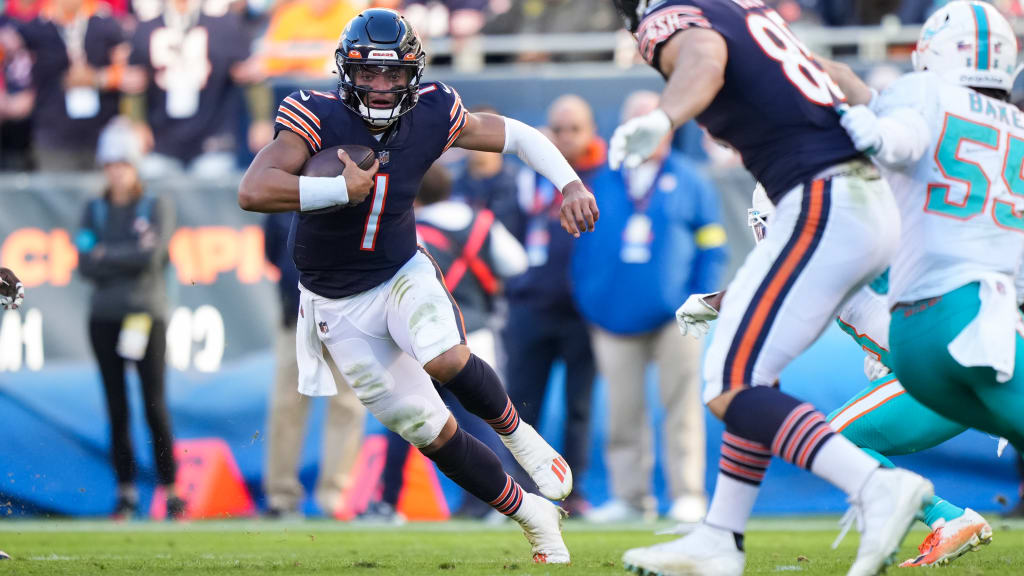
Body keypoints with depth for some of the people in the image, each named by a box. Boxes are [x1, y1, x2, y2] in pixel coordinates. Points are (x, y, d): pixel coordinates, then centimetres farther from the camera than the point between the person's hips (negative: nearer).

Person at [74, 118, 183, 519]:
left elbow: (152, 256, -10)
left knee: (155, 404, -8)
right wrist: (130, 257, -6)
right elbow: (86, 266, 2)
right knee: (116, 407, 2)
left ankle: (170, 489, -5)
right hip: (104, 316, 3)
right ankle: (126, 491, 6)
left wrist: (107, 255, -3)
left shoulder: (157, 207, 4)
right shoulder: (94, 212, 12)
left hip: (146, 313, -3)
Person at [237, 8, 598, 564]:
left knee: (445, 359, -32)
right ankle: (534, 517, 19)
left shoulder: (431, 116, -13)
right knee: (432, 434, 1)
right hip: (340, 306, -1)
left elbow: (516, 136, 1)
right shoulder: (318, 119, -25)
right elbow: (254, 191, -39)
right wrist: (345, 189, -38)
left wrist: (570, 183, -14)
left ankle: (516, 432, -2)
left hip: (403, 275, 1)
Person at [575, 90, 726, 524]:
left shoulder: (689, 182, 6)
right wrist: (587, 302, 3)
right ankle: (630, 496, 9)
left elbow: (711, 245, 6)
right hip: (615, 318, 2)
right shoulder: (603, 183, 10)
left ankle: (688, 494, 4)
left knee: (681, 405, -1)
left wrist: (699, 301, -4)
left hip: (673, 317, -2)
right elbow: (584, 243, 12)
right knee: (623, 409, 3)